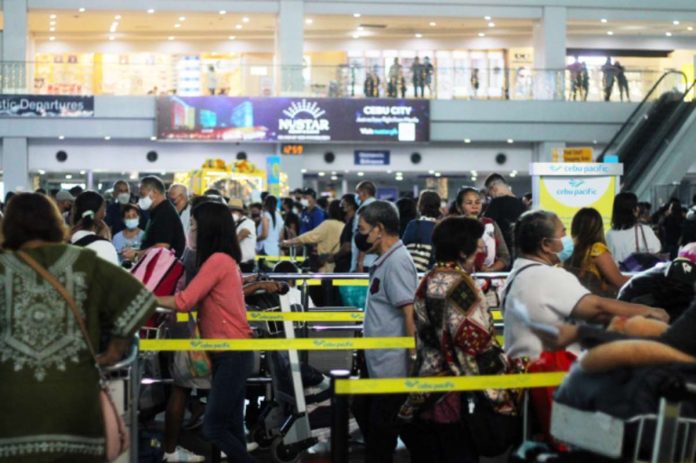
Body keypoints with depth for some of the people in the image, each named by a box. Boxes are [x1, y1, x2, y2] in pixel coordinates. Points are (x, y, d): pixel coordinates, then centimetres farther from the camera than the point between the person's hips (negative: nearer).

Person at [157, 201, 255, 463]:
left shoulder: (217, 259, -15)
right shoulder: (224, 260, 14)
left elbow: (183, 302, -17)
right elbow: (197, 299, 14)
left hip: (232, 353, -10)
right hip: (231, 352, 10)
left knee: (213, 427, -9)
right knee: (231, 427, 10)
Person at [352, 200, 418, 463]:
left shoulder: (397, 262, -18)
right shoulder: (385, 261, 11)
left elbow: (411, 315, -23)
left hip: (392, 367, -10)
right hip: (378, 363, 10)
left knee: (381, 428, 0)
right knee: (363, 411, 22)